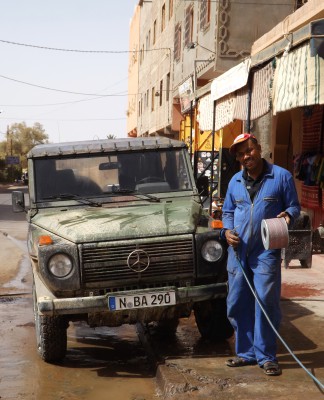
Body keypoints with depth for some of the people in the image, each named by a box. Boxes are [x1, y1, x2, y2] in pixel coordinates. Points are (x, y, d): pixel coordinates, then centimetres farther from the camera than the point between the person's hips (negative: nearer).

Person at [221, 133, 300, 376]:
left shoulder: (282, 176, -2)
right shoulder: (235, 182, 11)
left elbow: (294, 206, 2)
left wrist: (287, 215, -20)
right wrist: (227, 230, 0)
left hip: (266, 251, -5)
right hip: (238, 250, 5)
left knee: (266, 303, -4)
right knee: (237, 304, 7)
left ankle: (266, 356, 9)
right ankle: (246, 352, 20)